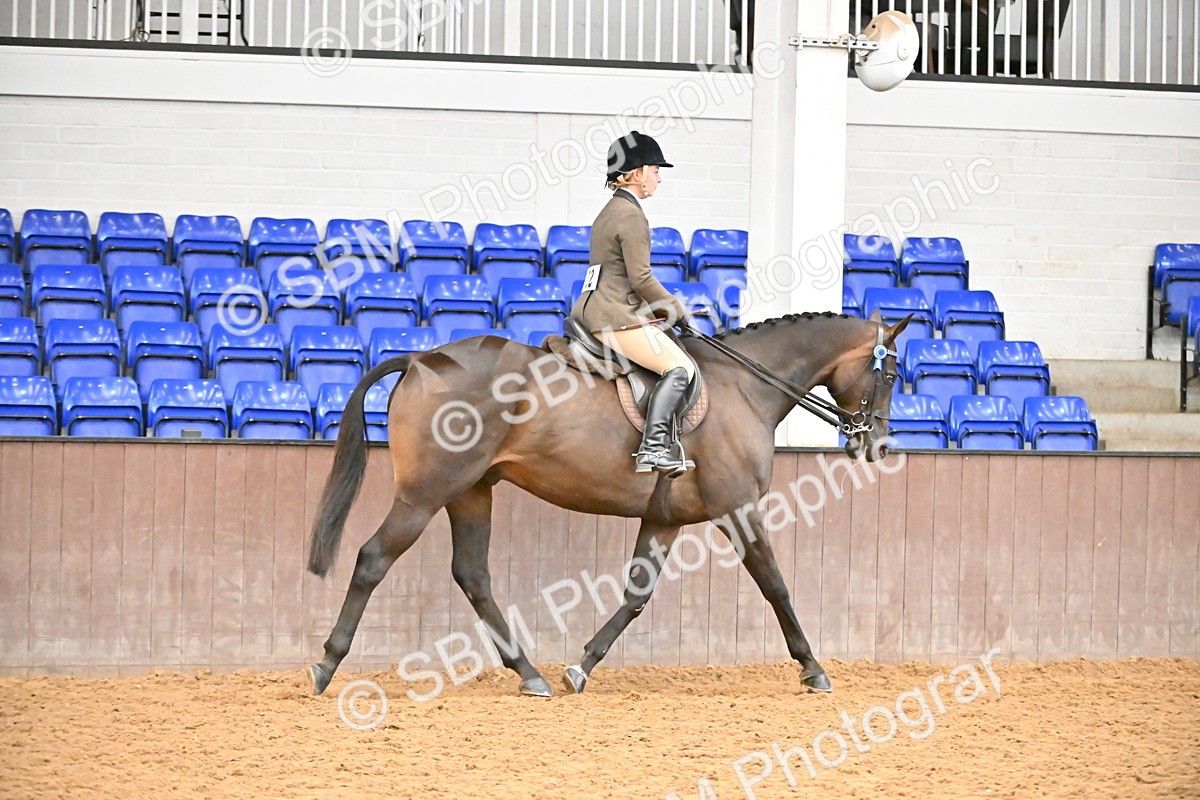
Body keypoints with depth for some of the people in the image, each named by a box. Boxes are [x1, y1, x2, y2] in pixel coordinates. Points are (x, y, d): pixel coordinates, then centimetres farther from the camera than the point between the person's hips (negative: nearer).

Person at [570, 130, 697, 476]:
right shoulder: (631, 216, -12)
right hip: (616, 317, -11)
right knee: (679, 367, -17)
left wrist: (664, 309, 20)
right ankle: (653, 447, -28)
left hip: (591, 312, 11)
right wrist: (677, 311, -4)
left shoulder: (609, 213, 20)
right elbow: (641, 279, -17)